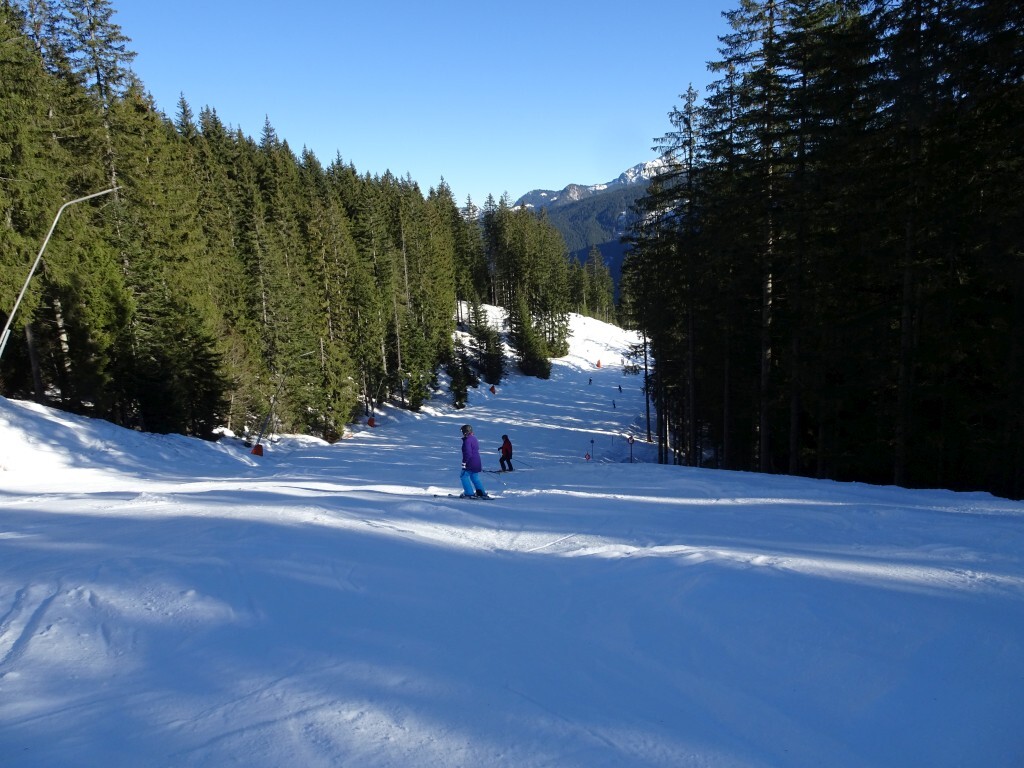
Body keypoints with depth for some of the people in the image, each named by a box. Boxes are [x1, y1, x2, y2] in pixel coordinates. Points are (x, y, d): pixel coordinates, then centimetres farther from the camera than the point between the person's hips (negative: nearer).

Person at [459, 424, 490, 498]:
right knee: (475, 478, 15)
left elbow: (468, 453, -22)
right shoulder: (474, 438, 15)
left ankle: (469, 493, -4)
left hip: (470, 463, -9)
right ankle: (482, 493, 13)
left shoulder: (467, 440, -16)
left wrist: (464, 462, -20)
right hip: (477, 462, 9)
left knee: (464, 476, 1)